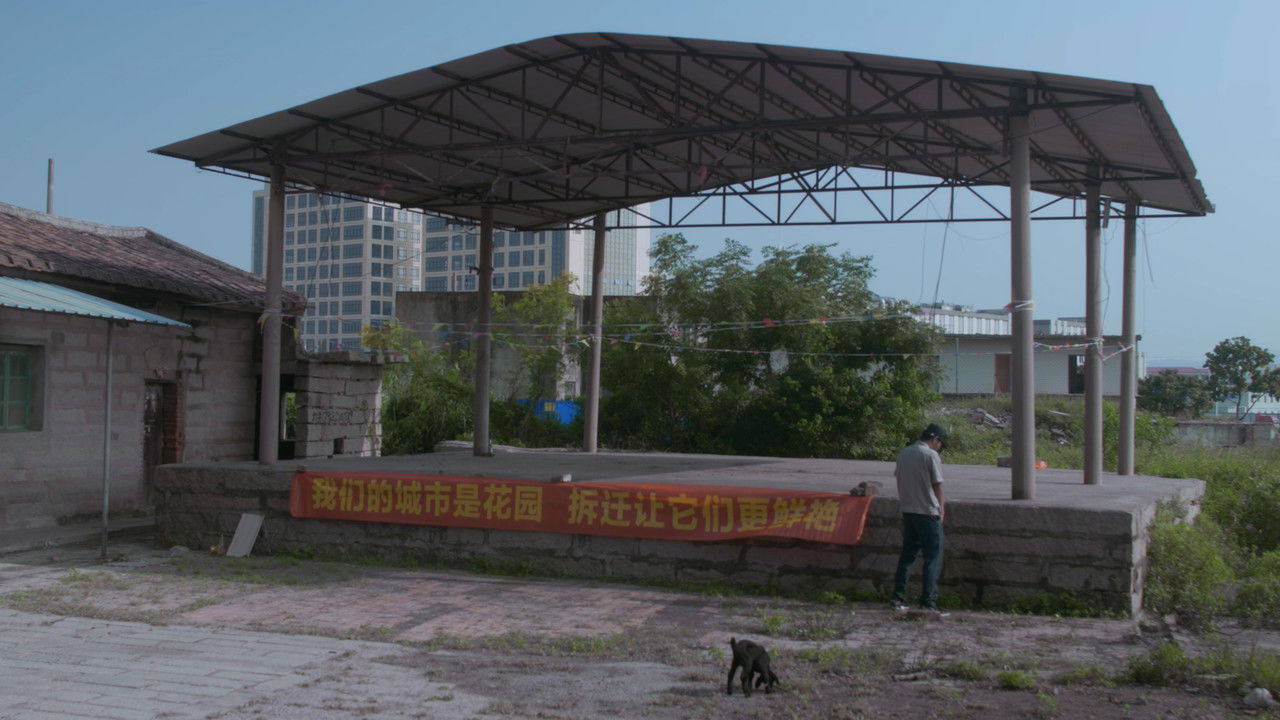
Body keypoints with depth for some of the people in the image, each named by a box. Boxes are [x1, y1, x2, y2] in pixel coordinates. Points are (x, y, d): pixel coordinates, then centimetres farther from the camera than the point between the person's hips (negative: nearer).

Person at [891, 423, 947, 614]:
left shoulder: (903, 454, 9)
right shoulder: (931, 455, -11)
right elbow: (937, 486, -9)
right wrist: (941, 508, 3)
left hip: (907, 511, 7)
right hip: (927, 512, -7)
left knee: (908, 553, 14)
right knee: (933, 557, -1)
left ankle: (899, 597, 13)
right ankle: (928, 600, -6)